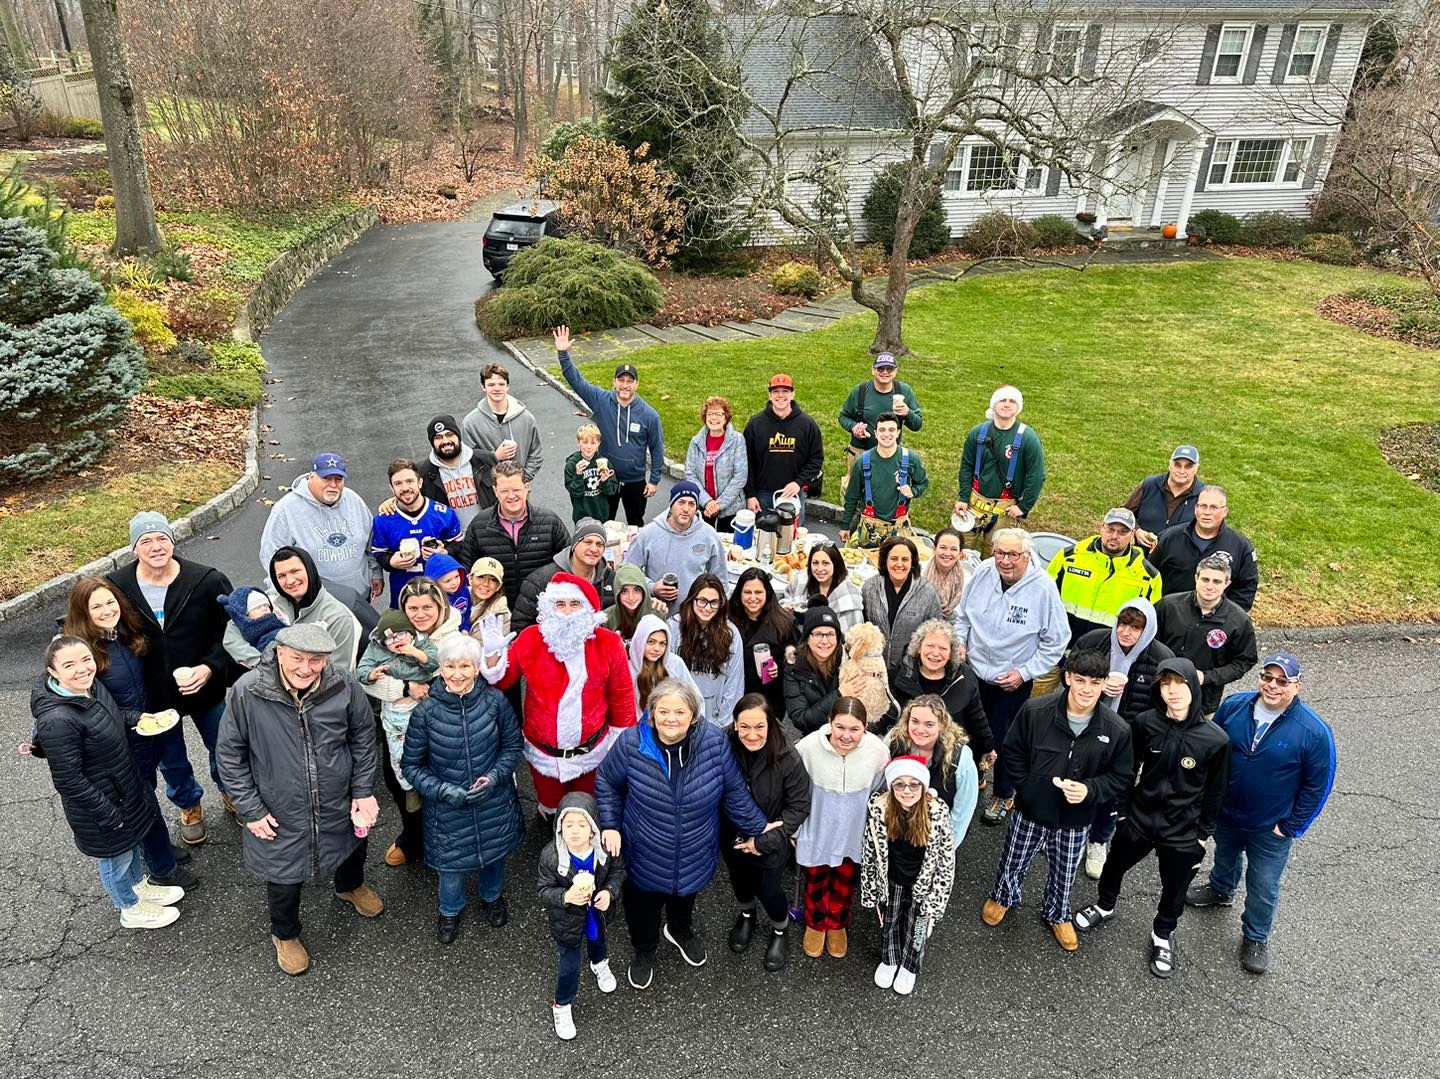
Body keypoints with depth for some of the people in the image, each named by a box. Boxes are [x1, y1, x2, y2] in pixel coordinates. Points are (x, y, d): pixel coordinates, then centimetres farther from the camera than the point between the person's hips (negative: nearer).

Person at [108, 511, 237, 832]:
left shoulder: (208, 581, -18)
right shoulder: (116, 587, -14)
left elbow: (229, 633, -9)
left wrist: (211, 667, -23)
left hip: (205, 687, -1)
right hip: (153, 696, 1)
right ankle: (190, 806, 47)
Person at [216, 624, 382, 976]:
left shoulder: (344, 685, -21)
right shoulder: (247, 691, -25)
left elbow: (363, 737, -4)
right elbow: (230, 754, -11)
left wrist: (363, 790, -3)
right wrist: (250, 810, -10)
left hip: (340, 806, 3)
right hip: (281, 815, -2)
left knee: (353, 850, 30)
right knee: (285, 878, 18)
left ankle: (350, 887, 66)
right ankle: (284, 935, 51)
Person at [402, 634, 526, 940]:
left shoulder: (495, 700, -16)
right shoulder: (426, 711, -18)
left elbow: (512, 744, -2)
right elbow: (411, 765, -8)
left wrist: (494, 777, -17)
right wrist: (444, 791, -20)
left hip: (494, 802, 2)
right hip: (447, 808, -1)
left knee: (495, 853, 24)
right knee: (452, 862, 16)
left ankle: (492, 897, 58)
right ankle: (450, 910, 50)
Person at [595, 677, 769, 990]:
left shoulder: (714, 741, -23)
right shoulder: (631, 743, -24)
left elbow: (734, 791, -9)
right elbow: (607, 784, -5)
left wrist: (757, 827, -1)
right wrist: (610, 826, -12)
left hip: (694, 855, 1)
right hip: (645, 856, -1)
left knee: (685, 897, 31)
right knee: (643, 909, 23)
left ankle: (681, 931, 66)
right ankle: (644, 951, 57)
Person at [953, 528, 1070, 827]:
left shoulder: (1043, 588, -21)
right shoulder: (983, 572, -10)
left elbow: (1056, 642, -11)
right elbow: (962, 614, 8)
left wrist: (1024, 672, -13)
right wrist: (959, 640, -6)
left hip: (1013, 682, -3)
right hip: (974, 671, 3)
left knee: (1002, 739, 9)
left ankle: (1004, 795, 33)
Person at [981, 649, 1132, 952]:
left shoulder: (1117, 730, -18)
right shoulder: (1035, 711, -21)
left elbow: (1121, 777, -6)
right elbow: (1012, 752, -6)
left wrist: (1090, 790, -22)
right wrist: (1026, 787, -11)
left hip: (1075, 819, 1)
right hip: (1030, 810, -1)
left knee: (1064, 873, 24)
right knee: (1013, 862, 21)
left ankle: (1057, 914, 55)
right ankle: (1002, 897, 55)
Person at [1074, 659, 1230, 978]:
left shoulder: (1215, 740, -21)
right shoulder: (1145, 723, -17)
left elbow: (1215, 792, -6)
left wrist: (1203, 833, 0)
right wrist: (1124, 808, 3)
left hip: (1183, 833, -1)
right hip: (1138, 819, 2)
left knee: (1174, 891, 18)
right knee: (1115, 866, 23)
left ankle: (1163, 935, 48)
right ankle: (1104, 907, 53)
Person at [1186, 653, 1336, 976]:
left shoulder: (1314, 732, -25)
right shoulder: (1234, 706, -16)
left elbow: (1318, 786, -14)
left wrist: (1292, 826, -10)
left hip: (1271, 828, -3)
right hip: (1225, 813, 3)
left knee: (1263, 887, 14)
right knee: (1225, 857, 30)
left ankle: (1256, 938, 38)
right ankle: (1220, 891, 60)